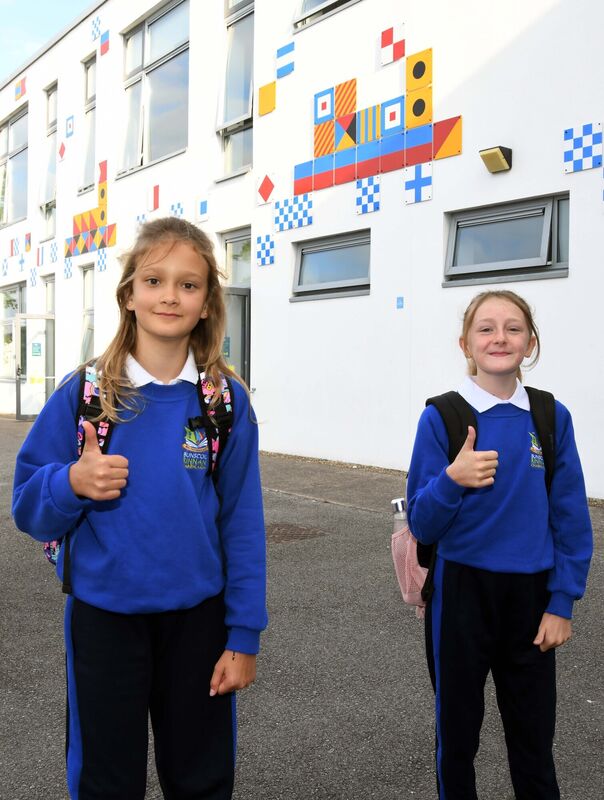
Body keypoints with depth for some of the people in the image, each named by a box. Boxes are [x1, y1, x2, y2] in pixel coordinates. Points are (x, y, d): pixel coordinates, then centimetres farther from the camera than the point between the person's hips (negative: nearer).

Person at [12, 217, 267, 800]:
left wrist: (243, 637, -3)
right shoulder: (83, 394, -7)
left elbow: (242, 524, -3)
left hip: (196, 616, 1)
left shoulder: (226, 400, -6)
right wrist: (73, 483, -22)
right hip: (103, 615, 0)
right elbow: (28, 507, -1)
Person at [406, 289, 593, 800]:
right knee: (458, 733, 15)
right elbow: (422, 526, -9)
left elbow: (571, 518, 2)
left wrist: (561, 603, -1)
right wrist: (451, 481, -28)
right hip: (462, 590, -2)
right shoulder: (441, 417, -9)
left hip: (530, 593, 2)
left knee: (534, 738, 16)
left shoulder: (552, 418, -3)